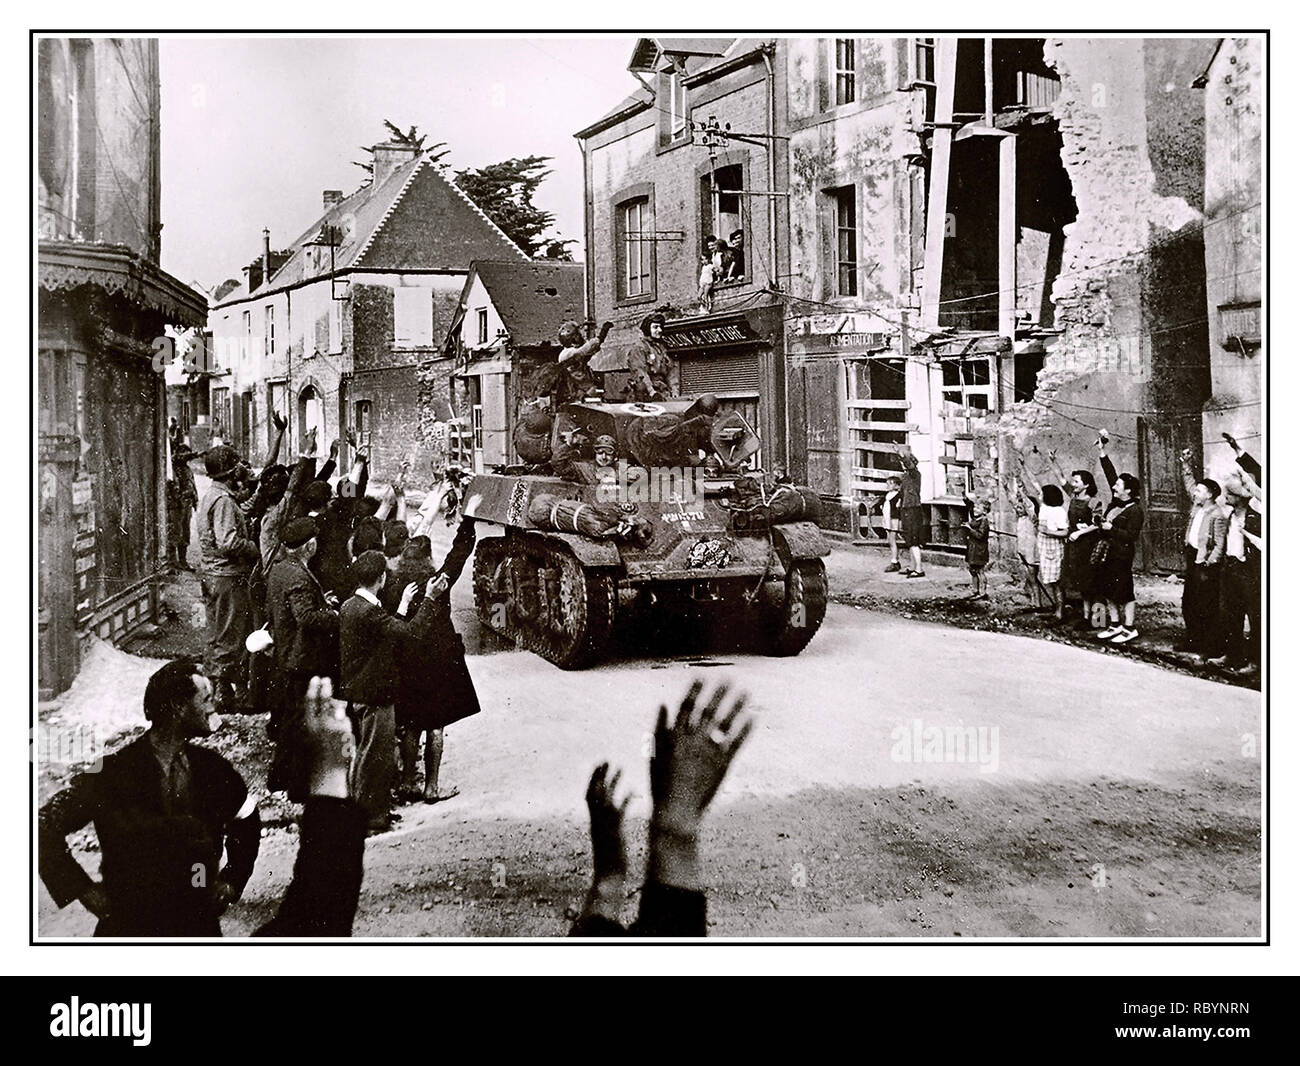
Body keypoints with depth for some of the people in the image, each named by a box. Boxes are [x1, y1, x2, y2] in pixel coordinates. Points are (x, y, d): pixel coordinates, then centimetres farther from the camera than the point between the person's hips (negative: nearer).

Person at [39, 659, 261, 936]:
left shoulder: (211, 768, 1)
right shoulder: (114, 771, -12)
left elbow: (247, 822, 18)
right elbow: (47, 825, -11)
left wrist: (232, 880, 11)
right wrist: (84, 891, -11)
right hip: (129, 927, -3)